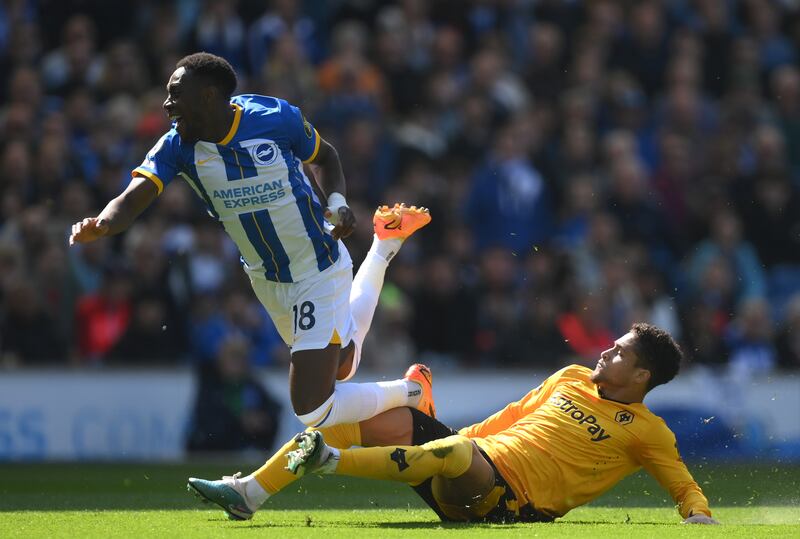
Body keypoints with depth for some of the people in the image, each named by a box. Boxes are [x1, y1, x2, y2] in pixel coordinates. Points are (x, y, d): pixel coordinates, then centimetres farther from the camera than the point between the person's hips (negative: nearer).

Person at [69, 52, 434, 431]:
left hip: (320, 271, -5)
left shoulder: (276, 118, -21)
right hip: (266, 280, 5)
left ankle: (408, 391, 15)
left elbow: (323, 156, 0)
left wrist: (337, 203, -18)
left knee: (312, 409, -13)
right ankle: (384, 244, 46)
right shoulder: (176, 147, -15)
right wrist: (100, 226, -51)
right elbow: (131, 201, -29)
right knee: (340, 365, 30)